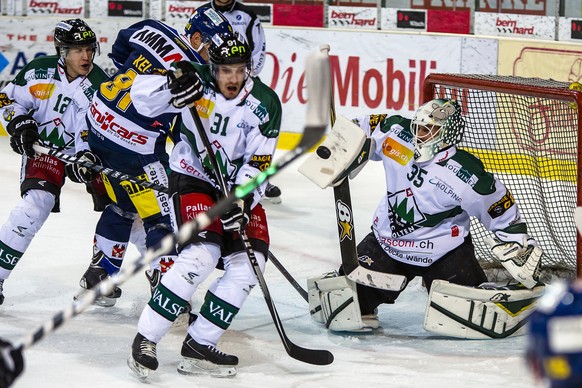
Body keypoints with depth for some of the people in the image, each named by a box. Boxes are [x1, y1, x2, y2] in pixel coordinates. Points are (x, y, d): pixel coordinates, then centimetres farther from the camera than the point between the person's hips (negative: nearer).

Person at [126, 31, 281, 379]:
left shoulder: (265, 104, -10)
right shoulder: (196, 84, -14)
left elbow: (258, 163, -12)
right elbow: (141, 94, -18)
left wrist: (242, 199, -26)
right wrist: (171, 86, -37)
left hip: (239, 188, 4)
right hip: (193, 179, -4)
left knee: (248, 264, -8)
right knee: (201, 255, -23)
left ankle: (199, 347, -1)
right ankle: (146, 339, -17)